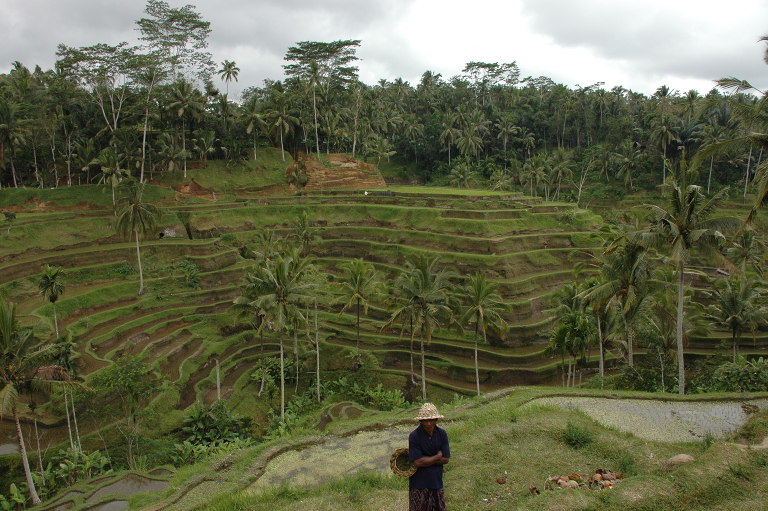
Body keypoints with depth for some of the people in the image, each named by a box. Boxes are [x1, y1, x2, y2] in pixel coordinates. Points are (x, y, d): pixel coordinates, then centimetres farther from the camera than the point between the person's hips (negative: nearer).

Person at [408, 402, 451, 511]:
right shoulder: (414, 436, -16)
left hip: (437, 481, 4)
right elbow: (418, 462, -19)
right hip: (419, 483, -4)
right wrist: (437, 457, -9)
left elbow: (446, 459, -4)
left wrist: (426, 459, -12)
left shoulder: (442, 434, -3)